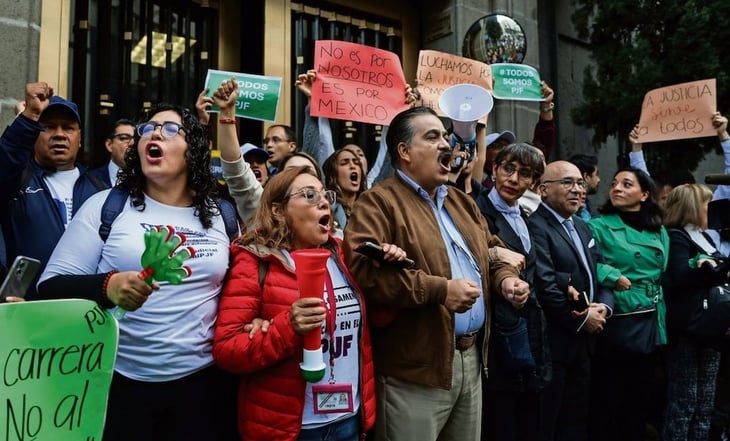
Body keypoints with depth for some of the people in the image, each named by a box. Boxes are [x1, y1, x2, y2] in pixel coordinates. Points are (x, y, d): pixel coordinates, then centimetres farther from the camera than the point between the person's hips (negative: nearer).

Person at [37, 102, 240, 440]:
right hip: (119, 383, -1)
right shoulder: (106, 205, -2)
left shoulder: (222, 216, 4)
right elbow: (51, 285, -6)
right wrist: (107, 286, -25)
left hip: (203, 382, 2)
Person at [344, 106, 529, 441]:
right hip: (415, 369, -7)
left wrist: (504, 278, 1)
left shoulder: (462, 202, 16)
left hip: (472, 357, 8)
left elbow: (491, 252, 24)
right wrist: (439, 289, -23)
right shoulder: (379, 202, -11)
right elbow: (363, 269, -25)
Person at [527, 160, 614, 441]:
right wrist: (581, 320, -13)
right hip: (553, 343, -9)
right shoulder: (535, 226, -16)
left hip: (584, 342, 9)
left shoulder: (582, 227, 16)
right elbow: (544, 285, -24)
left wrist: (604, 307, -7)